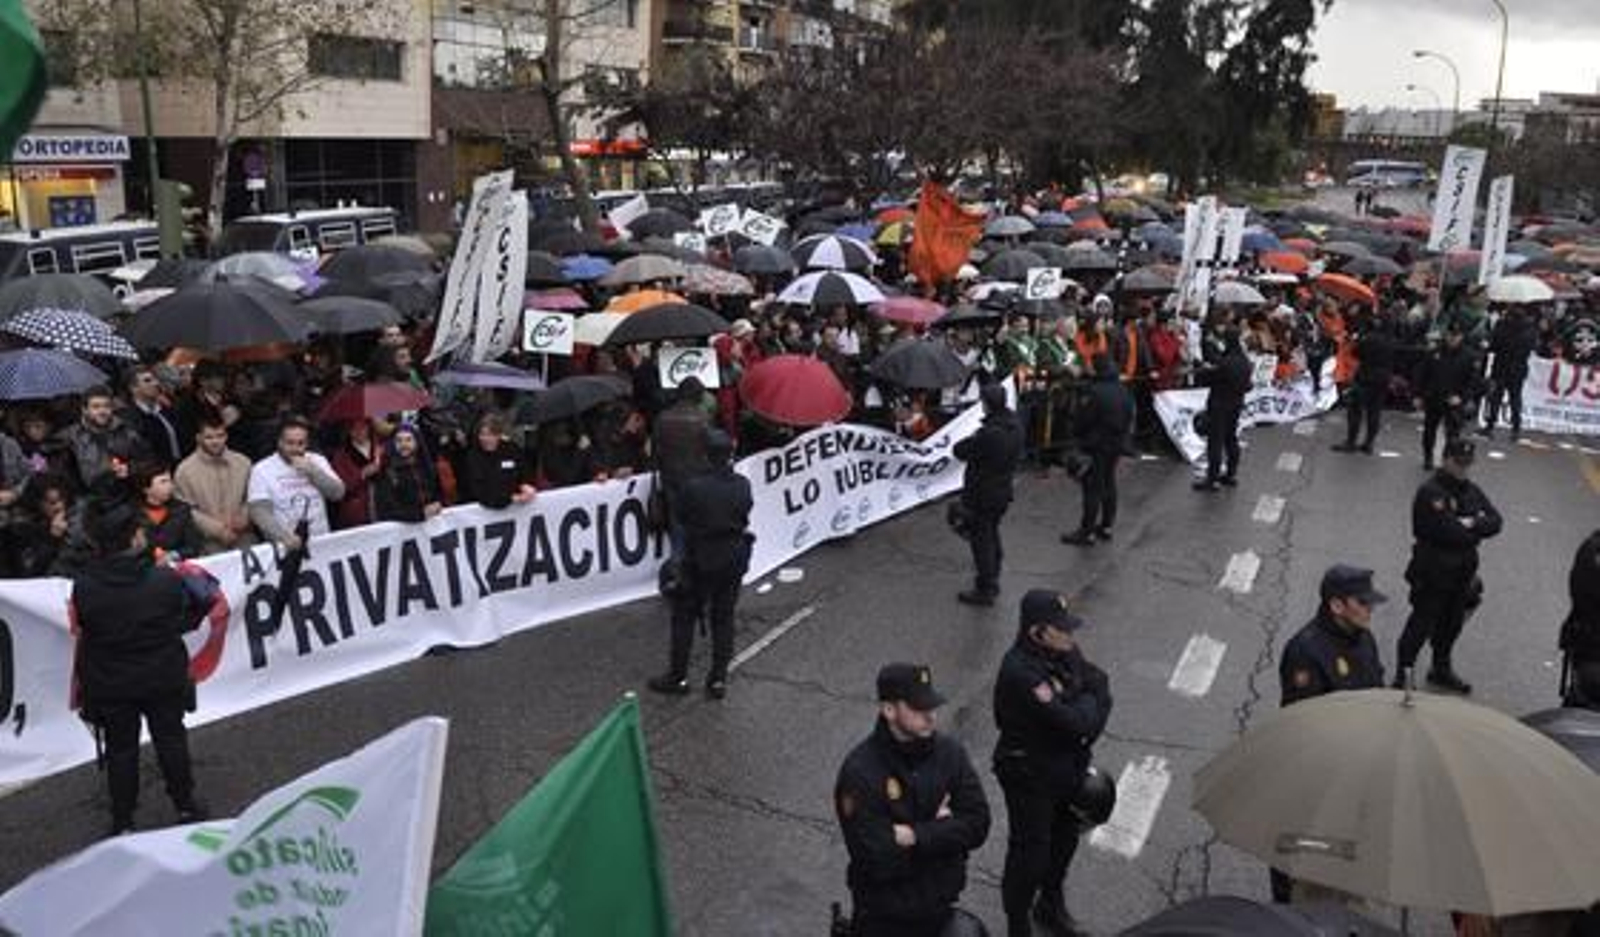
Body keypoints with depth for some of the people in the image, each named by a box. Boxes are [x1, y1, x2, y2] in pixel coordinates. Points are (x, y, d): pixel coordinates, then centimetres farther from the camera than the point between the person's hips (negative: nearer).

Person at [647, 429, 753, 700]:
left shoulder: (692, 488, -20)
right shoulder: (742, 485, -9)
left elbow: (681, 518, -7)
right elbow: (745, 516, 0)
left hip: (700, 561, -4)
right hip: (734, 558, 4)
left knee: (684, 617, 12)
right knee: (723, 618, 14)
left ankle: (678, 677, 19)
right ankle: (718, 680, 17)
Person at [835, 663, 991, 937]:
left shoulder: (950, 752, -7)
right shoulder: (859, 771, -21)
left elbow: (977, 825, -13)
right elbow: (877, 858, -25)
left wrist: (916, 836, -23)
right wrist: (939, 831, -16)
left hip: (942, 911, 4)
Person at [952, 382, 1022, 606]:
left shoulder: (989, 433, -30)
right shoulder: (1015, 426, -2)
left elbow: (960, 451, -21)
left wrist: (971, 439, -2)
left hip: (982, 494, -9)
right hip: (1003, 491, 9)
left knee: (981, 541, 4)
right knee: (992, 536, 24)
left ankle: (984, 590, 13)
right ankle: (992, 581, 38)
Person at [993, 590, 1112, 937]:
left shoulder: (1065, 652, -7)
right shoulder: (1020, 671, -32)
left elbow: (1100, 686, -4)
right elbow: (1074, 721, -32)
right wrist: (1090, 702, -13)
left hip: (1069, 766, 8)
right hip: (1029, 775, -8)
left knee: (1065, 840, 26)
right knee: (1030, 855, 8)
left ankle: (1051, 906, 51)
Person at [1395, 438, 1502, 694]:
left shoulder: (1472, 491, 10)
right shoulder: (1430, 493, -17)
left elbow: (1495, 522, 1)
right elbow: (1449, 532, -25)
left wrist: (1471, 524, -16)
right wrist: (1476, 531, -9)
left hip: (1462, 574, 8)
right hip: (1432, 574, -8)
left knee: (1452, 623, 19)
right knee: (1422, 623, -3)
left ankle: (1442, 669, 35)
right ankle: (1403, 673, 6)